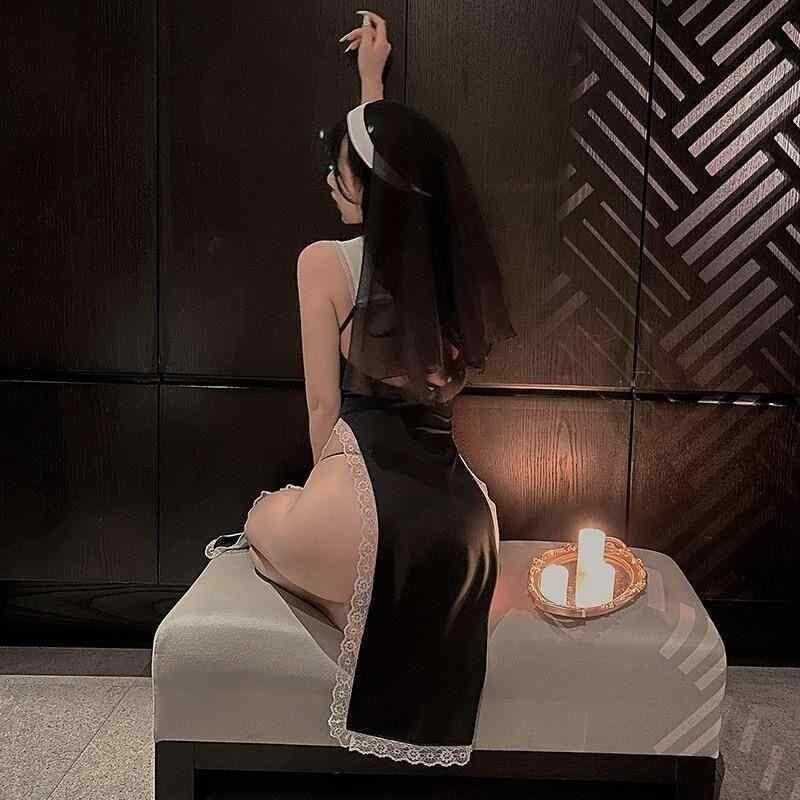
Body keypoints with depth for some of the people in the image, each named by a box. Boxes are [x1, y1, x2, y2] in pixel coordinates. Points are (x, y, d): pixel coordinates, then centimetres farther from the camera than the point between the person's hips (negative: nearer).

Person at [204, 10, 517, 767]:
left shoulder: (326, 260, -4)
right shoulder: (450, 259, 11)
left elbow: (326, 406, 0)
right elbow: (394, 162, 30)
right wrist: (373, 80, 41)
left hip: (369, 506, -7)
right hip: (461, 516, 7)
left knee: (266, 518, 29)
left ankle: (351, 611, 20)